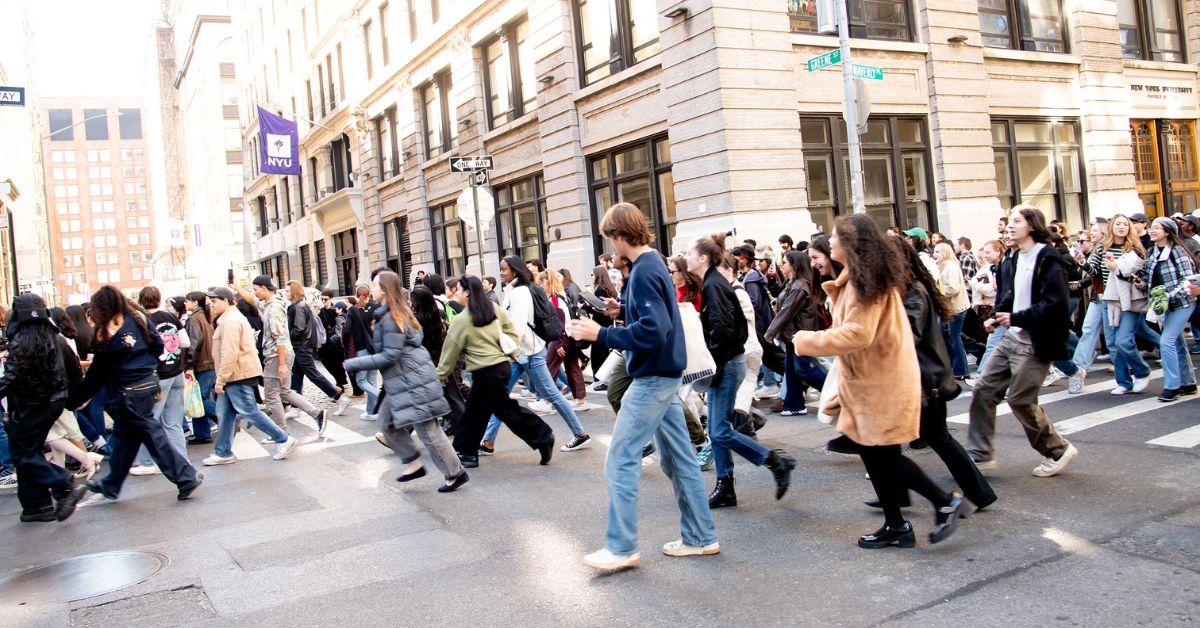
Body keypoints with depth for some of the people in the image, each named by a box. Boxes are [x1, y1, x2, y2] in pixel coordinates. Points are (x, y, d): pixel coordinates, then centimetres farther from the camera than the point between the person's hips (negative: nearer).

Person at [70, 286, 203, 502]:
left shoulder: (106, 333, -13)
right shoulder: (139, 318, 1)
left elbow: (98, 374, -7)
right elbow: (158, 346, 4)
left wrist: (74, 400, 3)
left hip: (128, 393, -7)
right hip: (148, 383, 7)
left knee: (153, 436, -2)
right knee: (123, 437, 18)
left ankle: (186, 478, -3)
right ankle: (111, 484, 30)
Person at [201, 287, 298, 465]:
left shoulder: (230, 321, -17)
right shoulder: (231, 318, 18)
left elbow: (229, 354, -24)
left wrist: (220, 379, -21)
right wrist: (222, 378, 22)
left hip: (238, 376, -11)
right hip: (234, 377, 11)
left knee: (250, 412, -6)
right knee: (224, 414, 12)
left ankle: (284, 440, 0)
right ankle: (223, 453, 18)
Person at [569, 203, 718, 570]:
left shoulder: (643, 271, -18)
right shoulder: (654, 264, 12)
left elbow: (653, 331, -26)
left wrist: (600, 334, -21)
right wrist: (624, 310, 10)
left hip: (652, 378, -10)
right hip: (666, 375, 10)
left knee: (620, 461, -4)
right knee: (679, 458, 14)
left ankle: (621, 547, 4)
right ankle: (700, 538, 22)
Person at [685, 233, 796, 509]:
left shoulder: (713, 286, -16)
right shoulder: (714, 282, 14)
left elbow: (722, 330, -24)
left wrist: (714, 366, -18)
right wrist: (713, 366, 14)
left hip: (726, 364, -10)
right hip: (724, 363, 10)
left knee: (721, 431, -7)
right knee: (716, 430, 11)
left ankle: (778, 461, 2)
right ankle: (725, 488, 17)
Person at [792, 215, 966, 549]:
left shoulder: (866, 279, -18)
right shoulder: (858, 277, 13)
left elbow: (856, 333, -24)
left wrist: (807, 341, -17)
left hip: (881, 383, -10)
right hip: (870, 380, 10)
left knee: (884, 456, -4)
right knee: (874, 455, 12)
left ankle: (946, 502, 11)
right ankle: (895, 526, 20)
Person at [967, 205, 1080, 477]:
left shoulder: (1048, 260, -13)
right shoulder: (1011, 263, 12)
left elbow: (1055, 304, -21)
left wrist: (1016, 318, -23)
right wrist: (996, 317, 3)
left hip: (1035, 343, -8)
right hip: (1011, 337, 8)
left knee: (1020, 399, -4)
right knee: (983, 389, 3)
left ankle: (1058, 451, 17)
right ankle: (980, 454, 11)